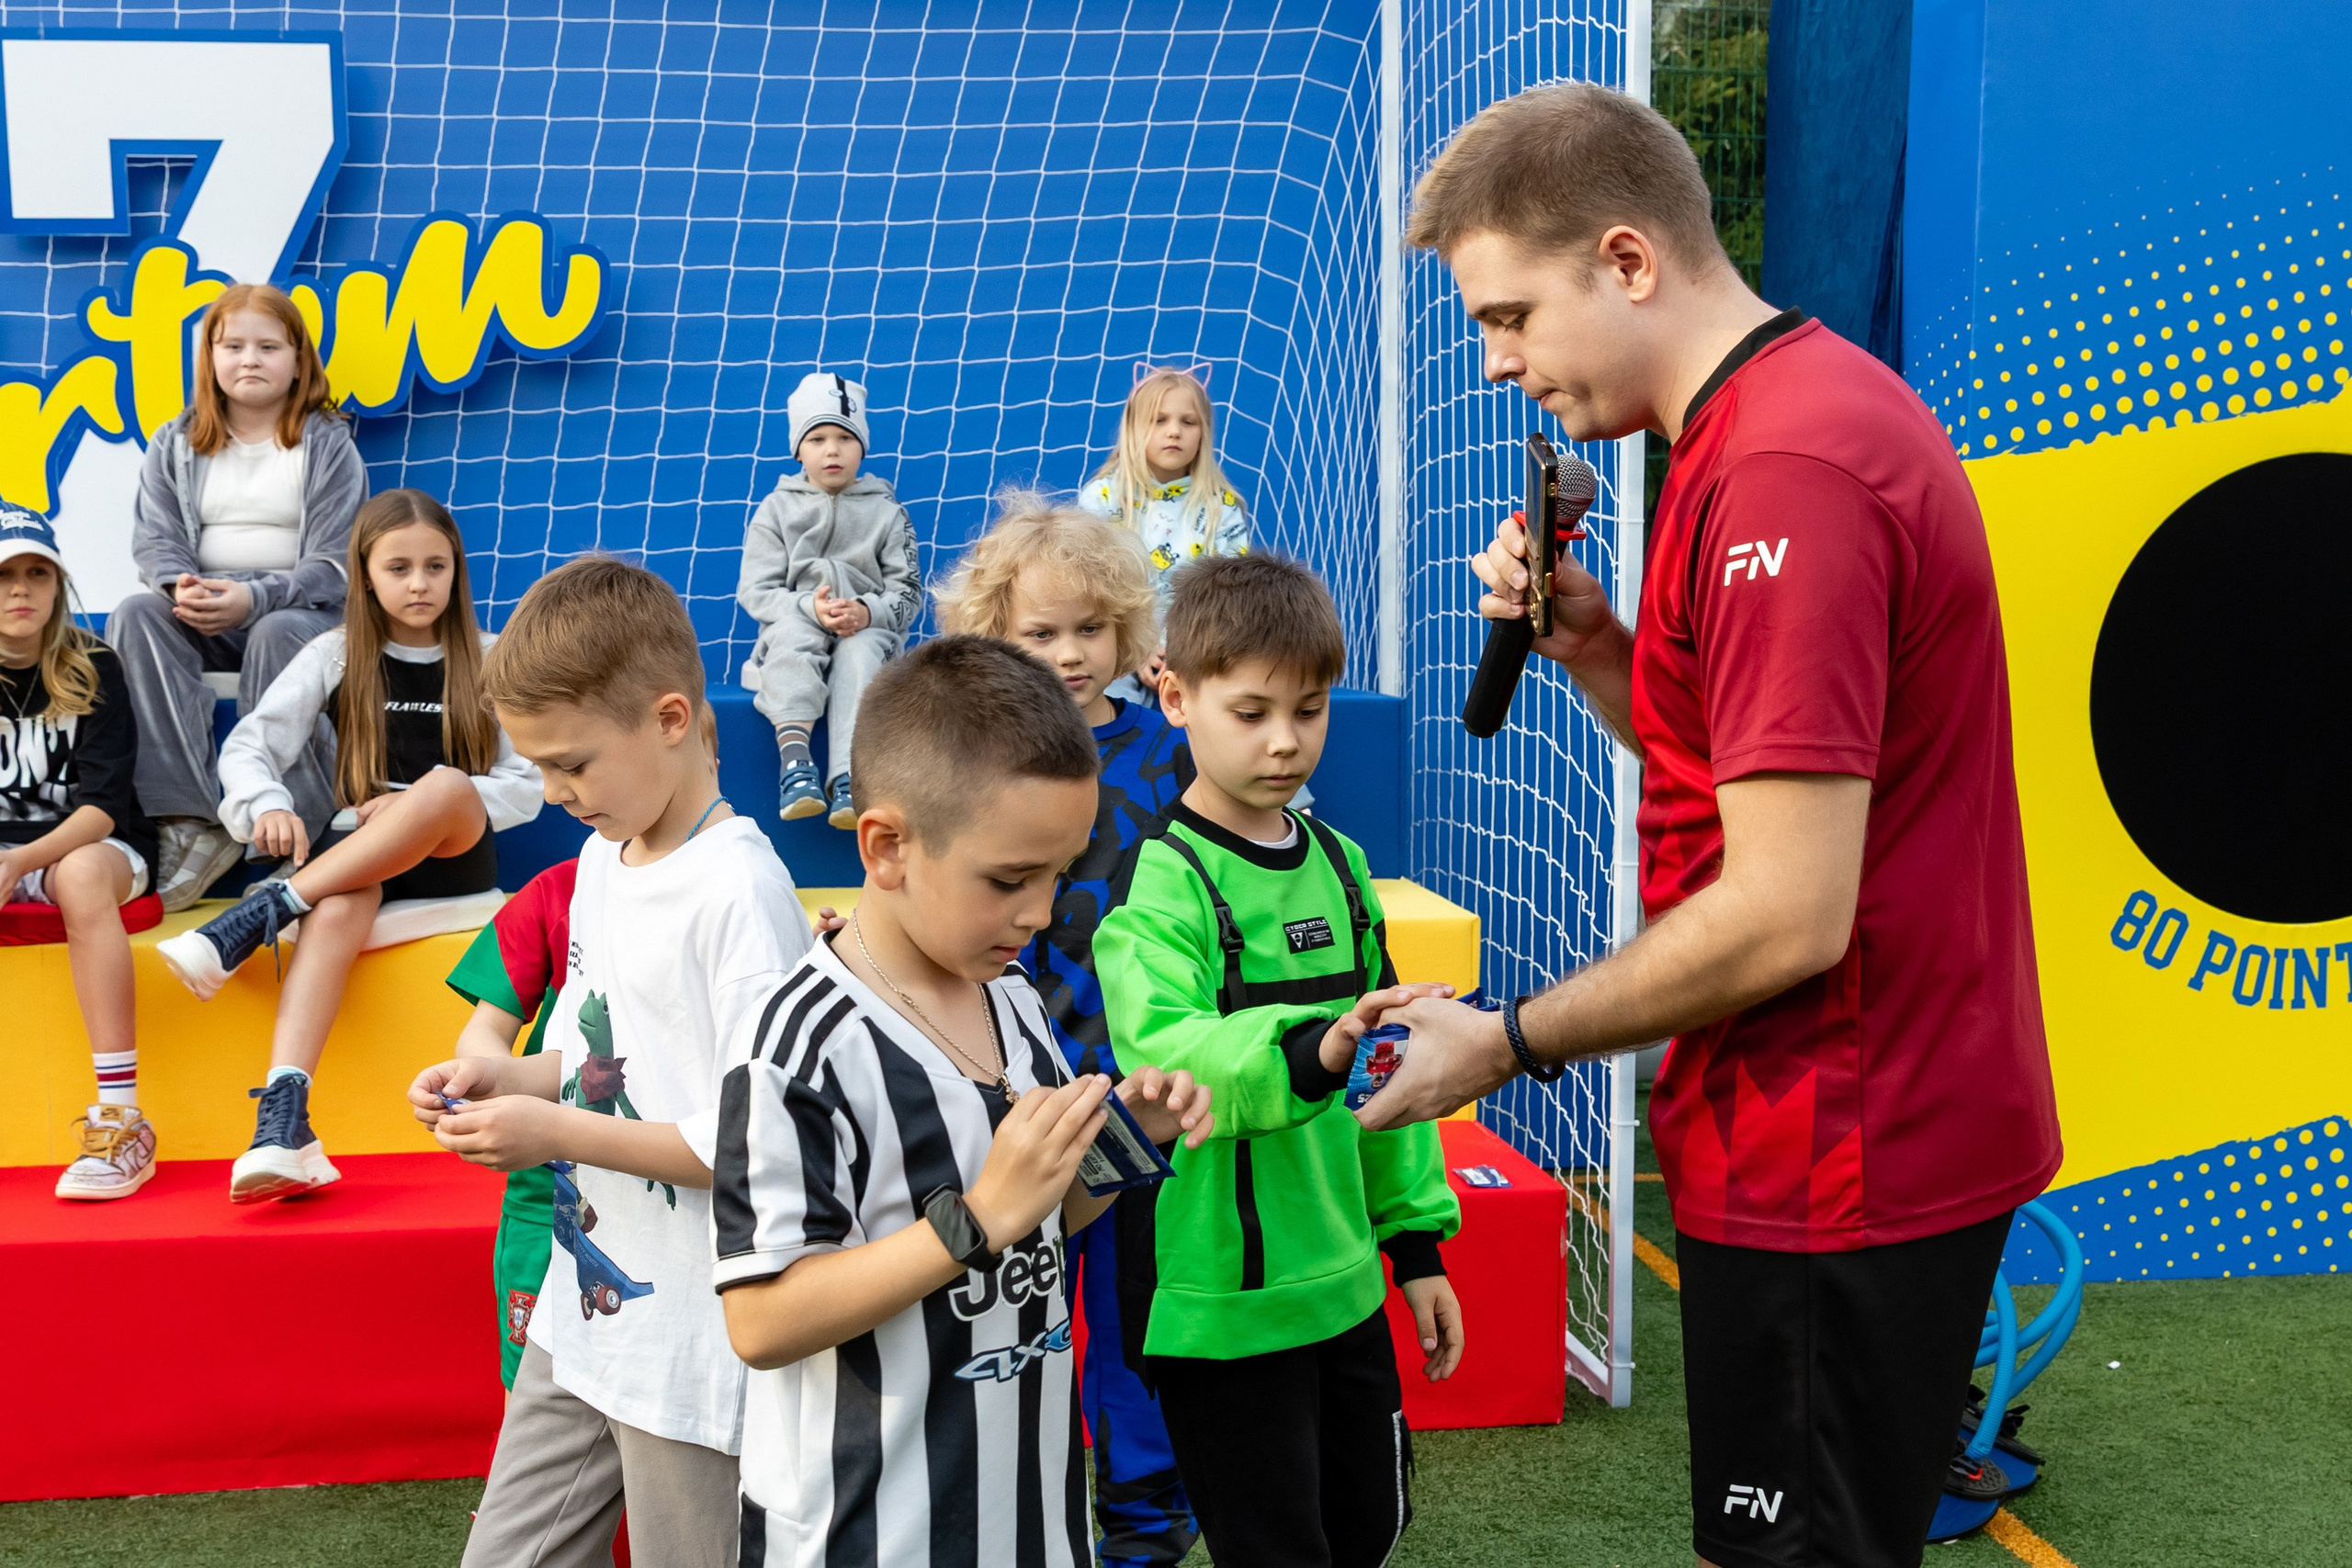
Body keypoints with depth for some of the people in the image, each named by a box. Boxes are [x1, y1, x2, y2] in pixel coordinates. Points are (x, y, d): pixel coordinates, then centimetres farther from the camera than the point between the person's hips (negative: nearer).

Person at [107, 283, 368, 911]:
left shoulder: (328, 446, 2)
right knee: (135, 617, -28)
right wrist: (181, 585, -20)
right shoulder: (174, 445, 13)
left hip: (300, 608, -3)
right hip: (199, 614, 3)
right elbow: (155, 538, 4)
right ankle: (190, 817, -36)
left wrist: (255, 597, -23)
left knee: (277, 635, -38)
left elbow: (333, 565, -6)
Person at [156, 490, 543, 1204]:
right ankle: (282, 1121, -55)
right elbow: (247, 746, 1)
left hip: (458, 856, 0)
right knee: (337, 910, -38)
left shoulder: (489, 661, 6)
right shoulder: (336, 655, 8)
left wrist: (426, 805, -14)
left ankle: (257, 916, -34)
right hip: (359, 859, 0)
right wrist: (269, 805, -22)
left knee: (445, 785, -37)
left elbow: (527, 786, 2)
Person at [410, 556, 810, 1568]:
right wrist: (506, 1079, 1)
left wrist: (559, 1132, -19)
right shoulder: (602, 855, 7)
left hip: (691, 1356, -8)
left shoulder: (738, 892, -21)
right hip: (584, 1308, 9)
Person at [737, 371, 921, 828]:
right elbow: (756, 593, -1)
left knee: (860, 650, -35)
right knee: (791, 629, -35)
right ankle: (795, 758, -48)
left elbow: (908, 593, 2)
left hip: (866, 632, 0)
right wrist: (811, 608, -21)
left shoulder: (885, 513, 9)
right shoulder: (777, 509, 8)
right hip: (796, 628, 0)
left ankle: (846, 778, -48)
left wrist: (868, 612, -20)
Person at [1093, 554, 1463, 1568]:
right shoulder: (1157, 879, -14)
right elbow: (1161, 1049, -31)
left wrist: (1416, 1238, 14)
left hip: (1343, 1283, 7)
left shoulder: (1339, 864, 8)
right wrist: (1309, 1052, -47)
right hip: (1219, 1299, -7)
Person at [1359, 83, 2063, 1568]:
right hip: (1876, 1125, 10)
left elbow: (1786, 915, -25)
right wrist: (1594, 646, -1)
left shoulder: (1784, 471, -23)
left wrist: (1509, 1040, -13)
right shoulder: (1813, 407, 9)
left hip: (1839, 1162, -10)